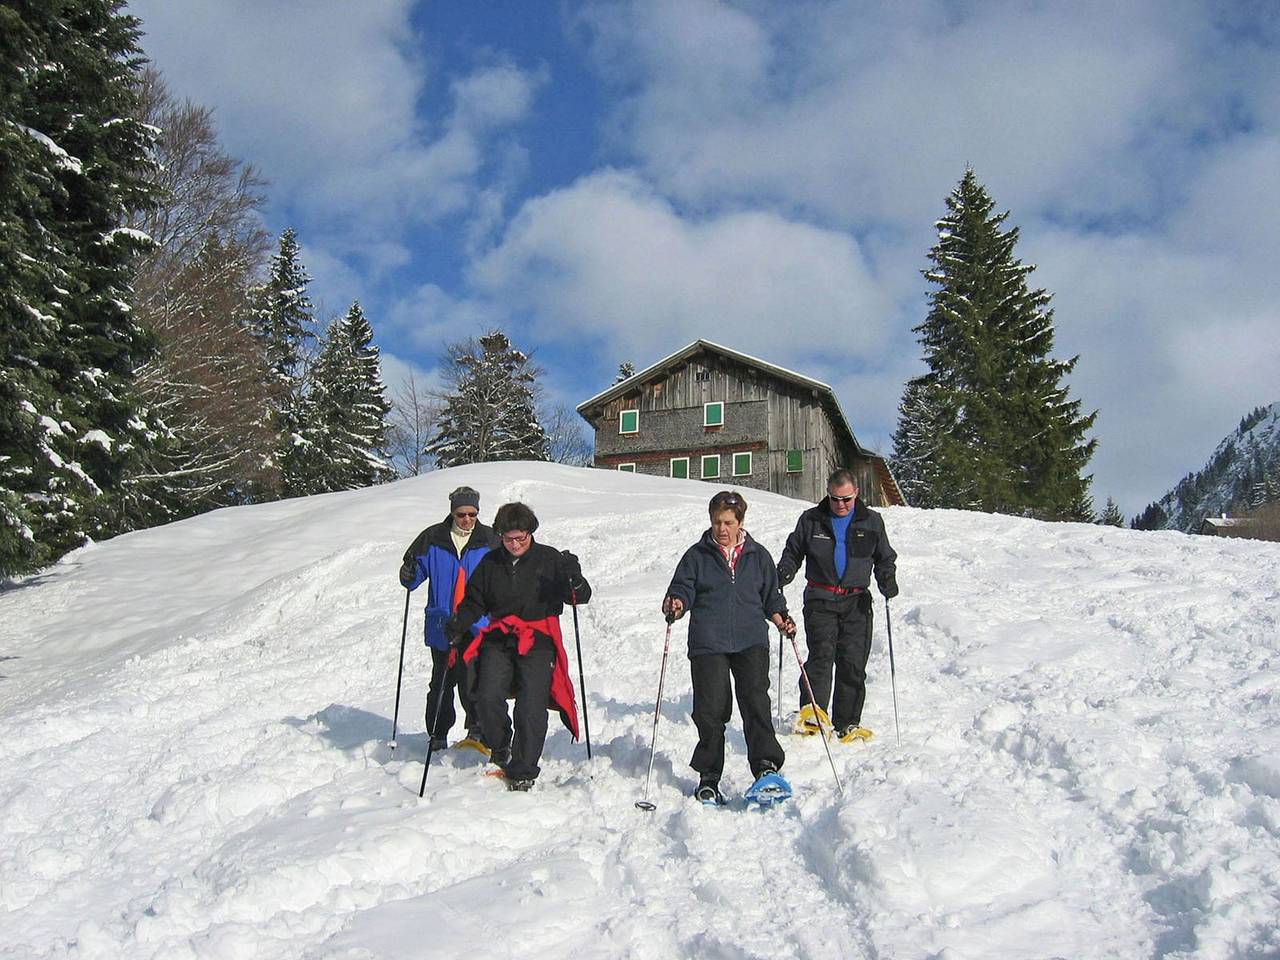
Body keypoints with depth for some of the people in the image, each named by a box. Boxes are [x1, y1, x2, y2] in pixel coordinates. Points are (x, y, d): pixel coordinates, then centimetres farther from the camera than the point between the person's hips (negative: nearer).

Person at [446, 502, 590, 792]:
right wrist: (458, 624, -1)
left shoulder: (550, 559, 0)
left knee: (531, 707, -11)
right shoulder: (490, 564, 9)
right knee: (488, 699, -12)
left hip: (538, 642, -3)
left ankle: (523, 773, 4)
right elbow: (474, 601, 17)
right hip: (498, 641, 3)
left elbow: (580, 597, -3)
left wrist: (574, 580, -24)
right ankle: (500, 748, 17)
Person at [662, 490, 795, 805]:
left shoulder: (758, 556, 14)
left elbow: (771, 596, 19)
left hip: (751, 640, 1)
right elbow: (683, 587, 4)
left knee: (755, 699, -18)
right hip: (708, 643, -1)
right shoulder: (697, 555, 9)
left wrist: (780, 617, 0)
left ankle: (766, 765, -17)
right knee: (711, 709, -2)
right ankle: (709, 776, 10)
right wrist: (676, 603, -18)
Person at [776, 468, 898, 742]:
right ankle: (811, 712, -22)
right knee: (821, 655, -17)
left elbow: (885, 558, 15)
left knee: (854, 664, 2)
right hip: (820, 599, -1)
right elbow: (793, 551, 14)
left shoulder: (871, 521, 9)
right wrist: (784, 572, -6)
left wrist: (888, 581, -4)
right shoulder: (811, 519, 6)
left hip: (857, 601, 2)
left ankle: (847, 724, 9)